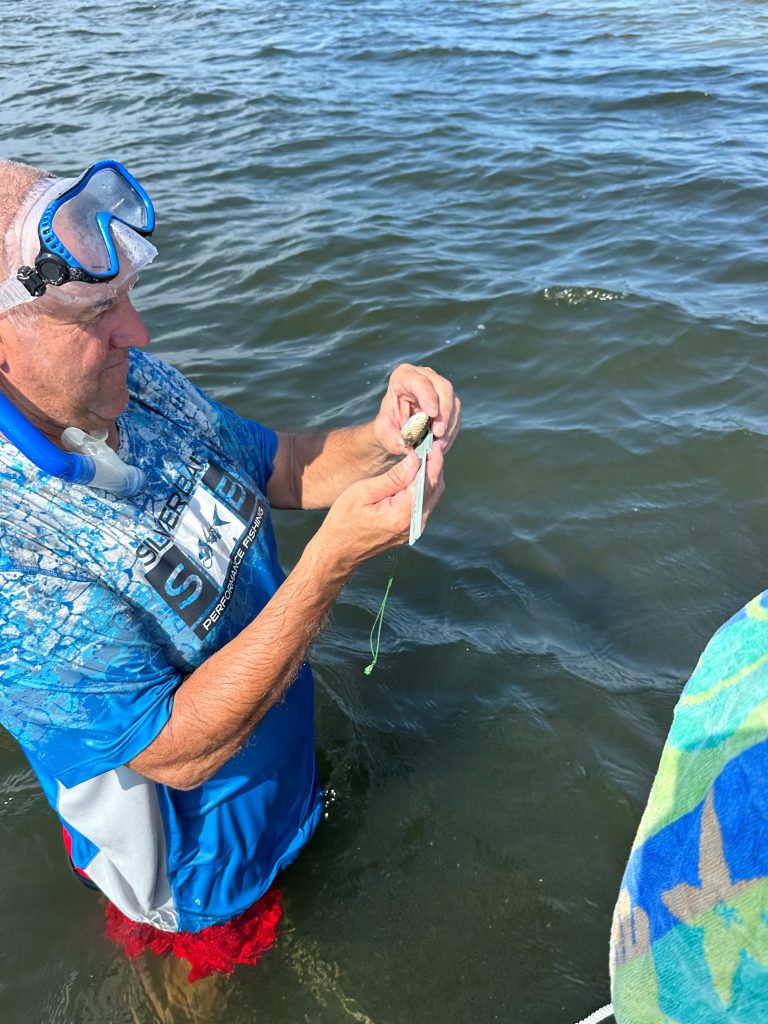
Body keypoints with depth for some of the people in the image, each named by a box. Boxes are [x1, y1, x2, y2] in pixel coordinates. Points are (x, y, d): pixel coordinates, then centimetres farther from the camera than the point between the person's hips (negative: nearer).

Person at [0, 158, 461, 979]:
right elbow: (179, 751, -33)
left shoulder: (133, 384, -14)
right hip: (205, 877, -5)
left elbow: (277, 468, -1)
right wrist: (336, 556, -40)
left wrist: (381, 439, -21)